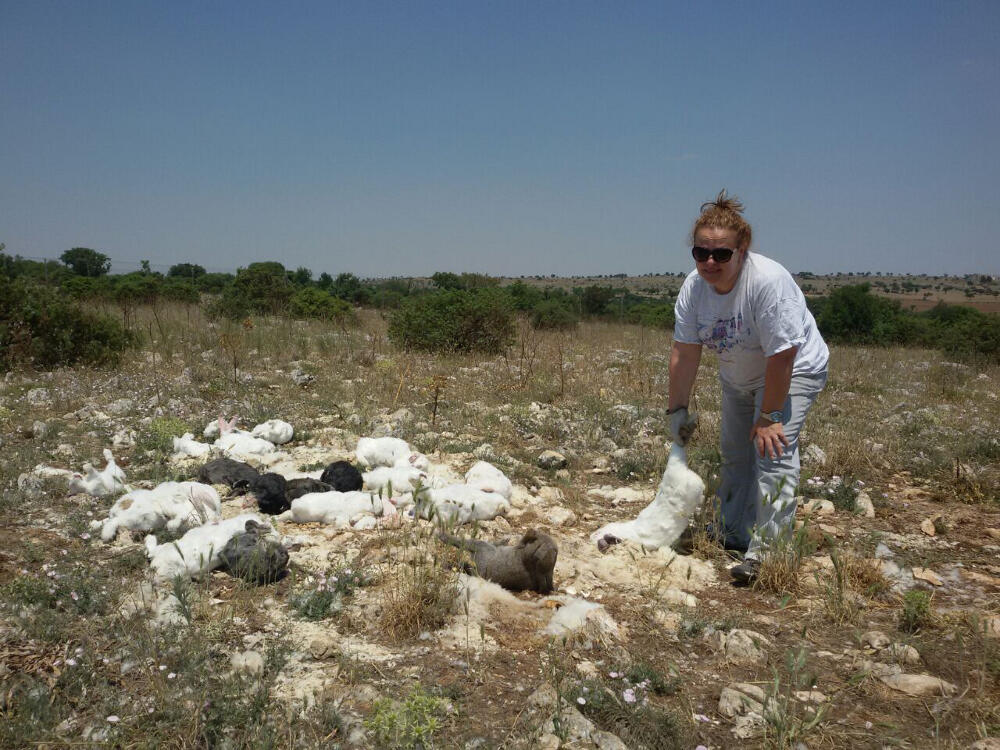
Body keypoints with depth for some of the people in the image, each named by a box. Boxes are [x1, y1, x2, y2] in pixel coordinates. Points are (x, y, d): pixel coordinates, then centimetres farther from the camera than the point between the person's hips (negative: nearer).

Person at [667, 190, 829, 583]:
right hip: (738, 377, 7)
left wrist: (769, 416, -27)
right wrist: (677, 409, -9)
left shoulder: (769, 280, -34)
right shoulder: (694, 287, -16)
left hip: (794, 371, -7)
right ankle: (731, 535, 30)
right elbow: (684, 353, -11)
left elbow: (781, 357, -32)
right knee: (734, 454, 14)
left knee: (772, 450, -22)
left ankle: (764, 550, -18)